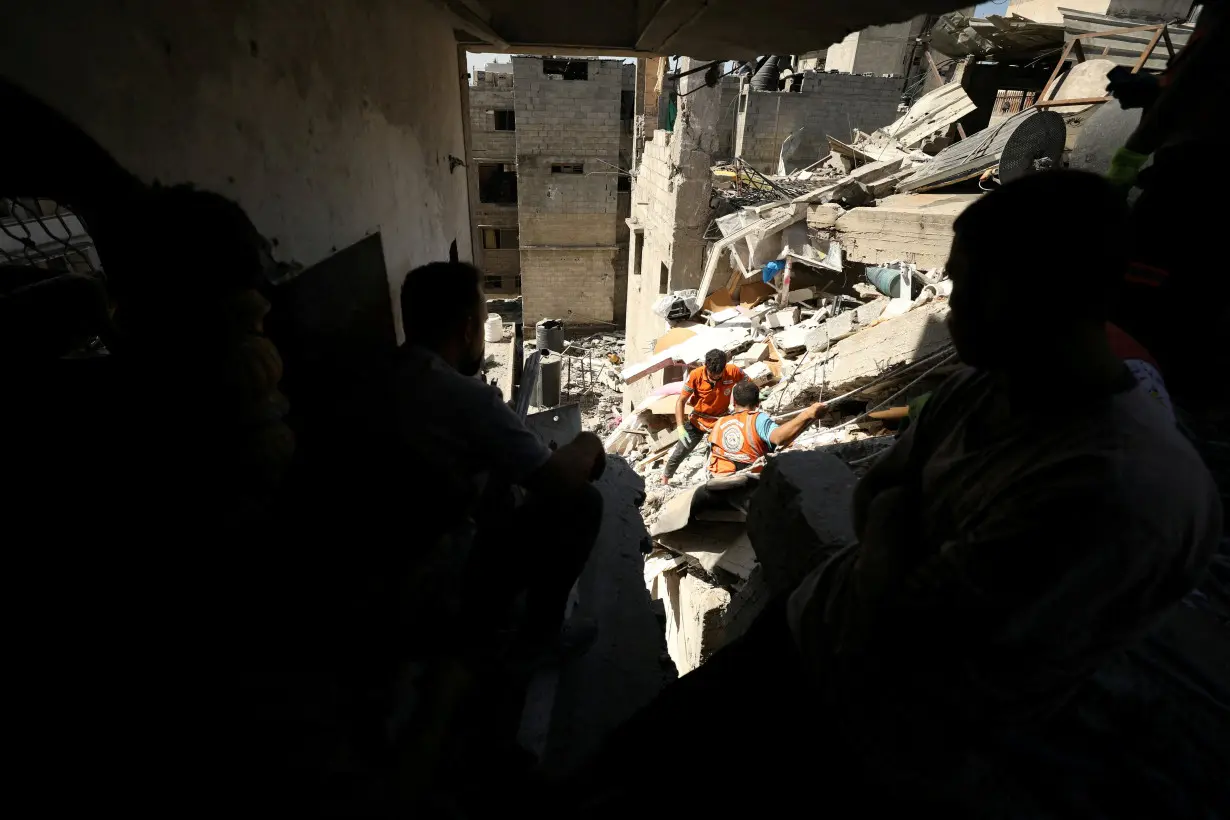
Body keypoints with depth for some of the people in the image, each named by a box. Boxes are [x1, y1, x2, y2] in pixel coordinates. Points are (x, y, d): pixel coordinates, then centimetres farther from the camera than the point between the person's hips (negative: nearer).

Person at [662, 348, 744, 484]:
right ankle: (665, 478, 35)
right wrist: (680, 427, -25)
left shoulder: (733, 371, -24)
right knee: (679, 454, 9)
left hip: (721, 422, 0)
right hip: (697, 421, 0)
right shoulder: (695, 376, -25)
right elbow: (681, 401, -16)